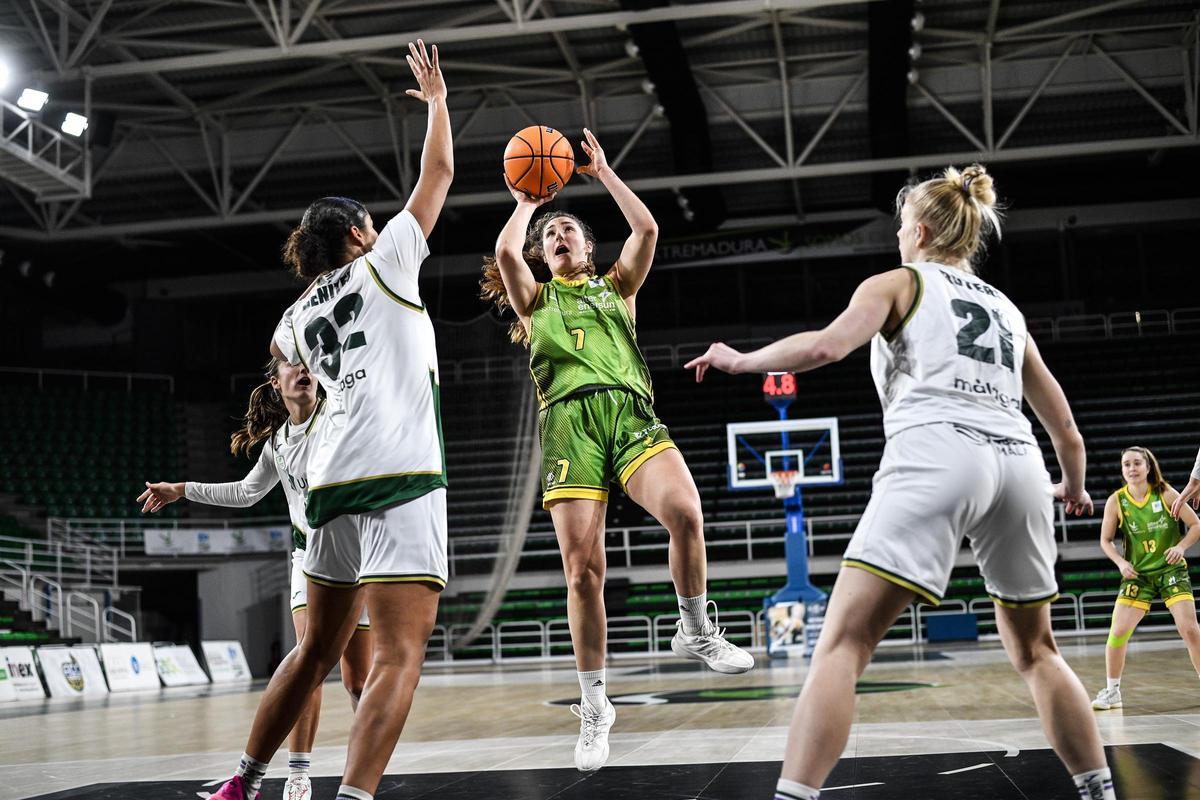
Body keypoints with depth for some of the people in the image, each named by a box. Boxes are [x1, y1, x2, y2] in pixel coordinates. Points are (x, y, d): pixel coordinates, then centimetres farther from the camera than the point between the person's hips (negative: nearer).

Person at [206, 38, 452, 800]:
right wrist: (437, 98, 27)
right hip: (400, 470, -7)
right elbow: (439, 172, 13)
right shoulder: (384, 261, 8)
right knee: (399, 656, -12)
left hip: (335, 478, 7)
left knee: (318, 649, 20)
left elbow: (282, 350, 47)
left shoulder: (299, 315, 21)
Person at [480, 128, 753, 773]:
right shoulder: (535, 299, 24)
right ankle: (594, 707, 4)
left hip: (631, 413, 0)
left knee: (684, 511, -29)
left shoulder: (617, 287, 27)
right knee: (582, 568, -9)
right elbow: (505, 252, 4)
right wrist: (526, 204, 21)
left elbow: (647, 229, 11)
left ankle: (695, 632, -5)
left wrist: (603, 174, 20)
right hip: (569, 421, 0)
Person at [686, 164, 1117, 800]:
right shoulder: (1005, 308, 28)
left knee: (842, 643, -10)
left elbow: (826, 346, -6)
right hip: (1018, 464, 6)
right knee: (1035, 652, 23)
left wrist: (740, 361, 9)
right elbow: (1067, 433, 27)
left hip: (936, 455, -5)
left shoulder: (898, 283, 15)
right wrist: (1073, 490, 47)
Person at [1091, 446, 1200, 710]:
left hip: (1171, 569, -1)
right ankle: (1112, 692, 8)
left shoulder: (1165, 493, -9)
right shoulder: (1116, 501, -6)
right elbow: (1105, 540, 5)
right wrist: (1120, 562, -12)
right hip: (1137, 574, 1)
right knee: (1118, 631, -8)